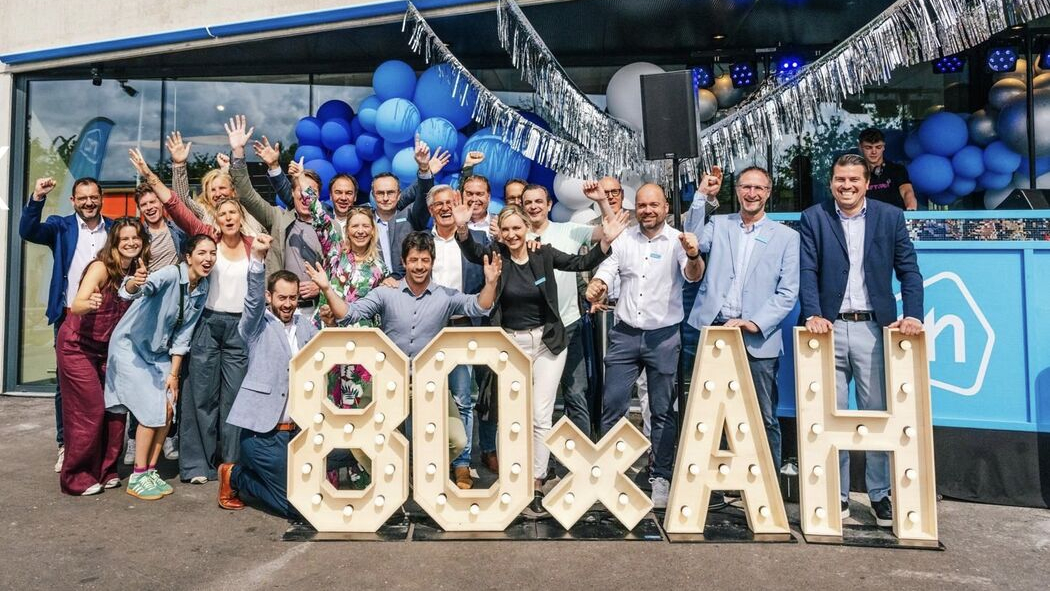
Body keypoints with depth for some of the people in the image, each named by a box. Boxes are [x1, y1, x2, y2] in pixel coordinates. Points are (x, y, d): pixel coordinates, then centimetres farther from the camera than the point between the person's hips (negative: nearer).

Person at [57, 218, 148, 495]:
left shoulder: (136, 272, -1)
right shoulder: (101, 267, -20)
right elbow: (76, 305, -32)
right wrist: (89, 304, -54)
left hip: (106, 348, 6)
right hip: (77, 345, -6)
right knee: (90, 410, -6)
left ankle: (104, 471, 17)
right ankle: (77, 477, 10)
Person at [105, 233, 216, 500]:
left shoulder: (202, 290, -4)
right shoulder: (170, 274, -24)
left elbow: (182, 335, 1)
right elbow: (131, 291, -43)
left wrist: (174, 373, -2)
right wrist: (134, 283, -66)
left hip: (159, 352, 7)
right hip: (131, 346, -7)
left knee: (168, 409, -1)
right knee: (153, 409, -12)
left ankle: (150, 470, 14)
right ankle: (138, 477, 1)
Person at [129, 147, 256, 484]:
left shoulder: (253, 246, 5)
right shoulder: (209, 237, 1)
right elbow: (178, 209, -5)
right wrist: (150, 177, -11)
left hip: (240, 327, 1)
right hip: (208, 323, -1)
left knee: (235, 395, 5)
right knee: (201, 393, 3)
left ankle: (232, 461, 15)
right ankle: (197, 463, 12)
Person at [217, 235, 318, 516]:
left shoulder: (305, 325, 11)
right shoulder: (258, 325, -5)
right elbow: (253, 297, -23)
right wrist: (257, 258, -38)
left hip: (296, 429, 6)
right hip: (262, 430, -6)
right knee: (294, 505, -4)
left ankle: (237, 473, 28)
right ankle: (234, 476, 18)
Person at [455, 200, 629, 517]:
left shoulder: (544, 253, -3)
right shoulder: (495, 253, -4)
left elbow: (583, 262, -2)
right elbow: (471, 252, -23)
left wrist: (606, 241, -18)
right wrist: (462, 228, -43)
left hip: (548, 342, 0)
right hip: (510, 344, 0)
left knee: (541, 417, -2)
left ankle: (536, 484, 7)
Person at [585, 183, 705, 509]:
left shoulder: (677, 241, -5)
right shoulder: (624, 240, 6)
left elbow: (693, 276, -20)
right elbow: (606, 271, 5)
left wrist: (694, 256, -43)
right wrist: (596, 285, -19)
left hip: (664, 336, -2)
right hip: (625, 334, 3)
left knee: (663, 410, 7)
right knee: (612, 404, 4)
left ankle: (661, 477, 19)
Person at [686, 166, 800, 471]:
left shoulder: (786, 236, 7)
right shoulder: (718, 225, 12)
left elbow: (788, 292, 2)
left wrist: (754, 323, -11)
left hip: (758, 339, -1)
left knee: (765, 418, 3)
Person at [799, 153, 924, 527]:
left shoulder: (890, 217, 7)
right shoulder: (813, 218, 5)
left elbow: (908, 270, 4)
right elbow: (807, 271, -2)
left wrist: (913, 315, -10)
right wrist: (813, 315, -16)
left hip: (874, 328, 1)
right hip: (830, 328, 0)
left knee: (878, 414, 6)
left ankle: (880, 494, 20)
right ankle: (836, 493, 16)